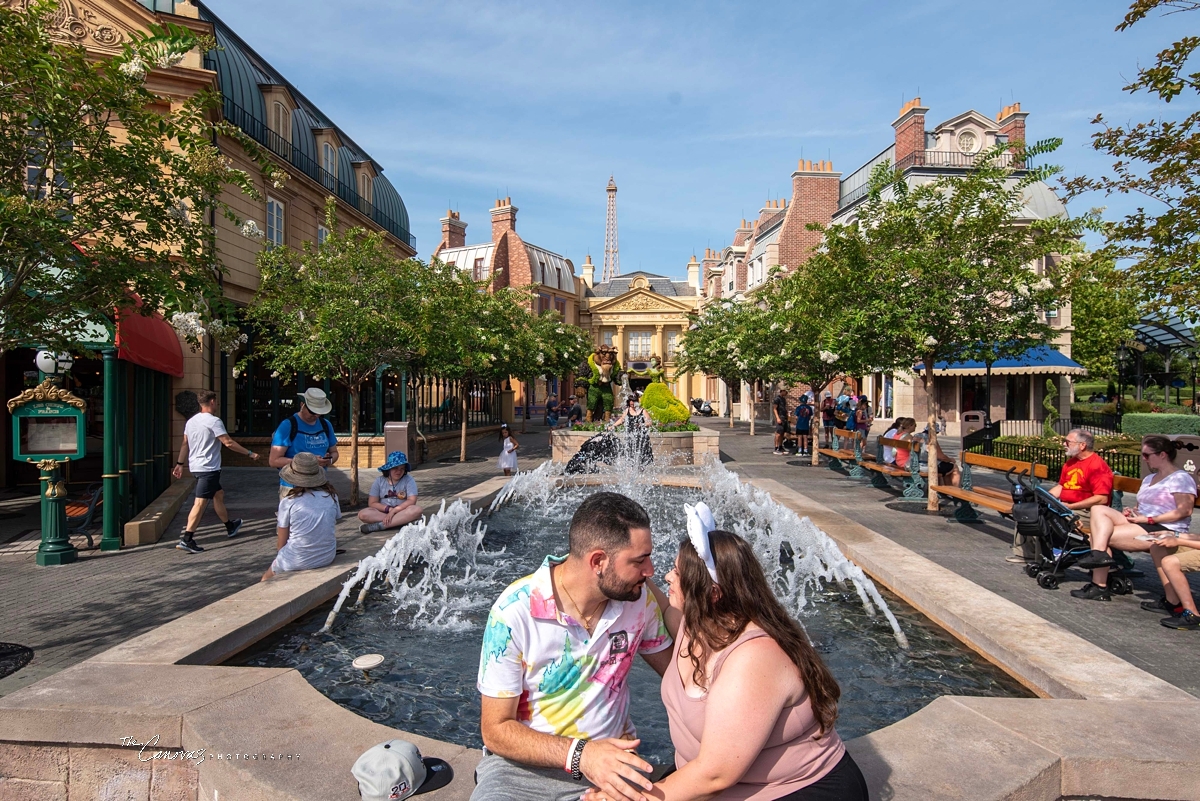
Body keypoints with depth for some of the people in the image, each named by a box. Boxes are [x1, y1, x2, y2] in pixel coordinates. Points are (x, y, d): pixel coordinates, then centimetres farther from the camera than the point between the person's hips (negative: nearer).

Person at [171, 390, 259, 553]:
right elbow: (228, 443, -17)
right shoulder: (213, 421, -14)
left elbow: (185, 444, 15)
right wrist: (250, 453, -11)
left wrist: (179, 464, 21)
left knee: (219, 494, 21)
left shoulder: (191, 421, 11)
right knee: (200, 503, -10)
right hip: (208, 468, -9)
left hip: (195, 467, 9)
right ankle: (186, 539, -14)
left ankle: (230, 527, 34)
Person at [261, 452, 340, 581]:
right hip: (328, 557, 3)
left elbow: (281, 544, -5)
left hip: (297, 561, -3)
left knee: (266, 580, 23)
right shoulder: (331, 497, -1)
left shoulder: (288, 502, -10)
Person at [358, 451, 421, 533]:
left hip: (402, 513, -1)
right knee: (363, 514, -26)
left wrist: (394, 511, -21)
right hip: (382, 512, 1)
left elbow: (412, 501, -12)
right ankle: (401, 522, -27)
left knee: (417, 510, -33)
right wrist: (389, 509, -15)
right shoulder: (379, 481, 3)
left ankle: (379, 525, -31)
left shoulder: (408, 480, -2)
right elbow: (372, 503, 0)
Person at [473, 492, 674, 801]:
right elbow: (496, 730, -14)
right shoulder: (515, 611, -20)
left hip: (614, 757, 3)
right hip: (526, 762, -2)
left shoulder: (640, 598, -8)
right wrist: (577, 754, -28)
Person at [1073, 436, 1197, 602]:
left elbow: (1184, 511, -16)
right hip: (1141, 524, 9)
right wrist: (1133, 512, 3)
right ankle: (1099, 553, -31)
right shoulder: (1149, 478, 24)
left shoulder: (1180, 478, -4)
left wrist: (1149, 519, -17)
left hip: (1165, 532, -9)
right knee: (1099, 509, -17)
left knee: (1100, 535, -22)